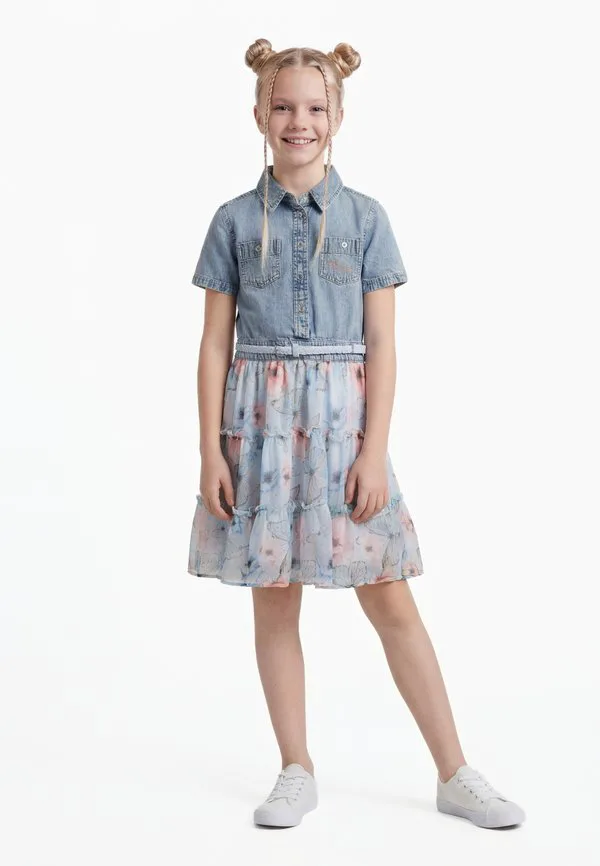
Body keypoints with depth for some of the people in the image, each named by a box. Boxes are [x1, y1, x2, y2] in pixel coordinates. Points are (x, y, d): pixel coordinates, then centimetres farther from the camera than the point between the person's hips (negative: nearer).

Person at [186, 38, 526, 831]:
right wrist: (211, 449, -3)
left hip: (341, 416, -1)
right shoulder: (235, 221, 4)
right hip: (259, 418, 1)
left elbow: (382, 344, -1)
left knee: (391, 602, 2)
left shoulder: (366, 218, 3)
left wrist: (374, 449, -9)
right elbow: (215, 343, 3)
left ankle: (456, 775, 13)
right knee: (273, 601, 7)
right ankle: (297, 772, 21)